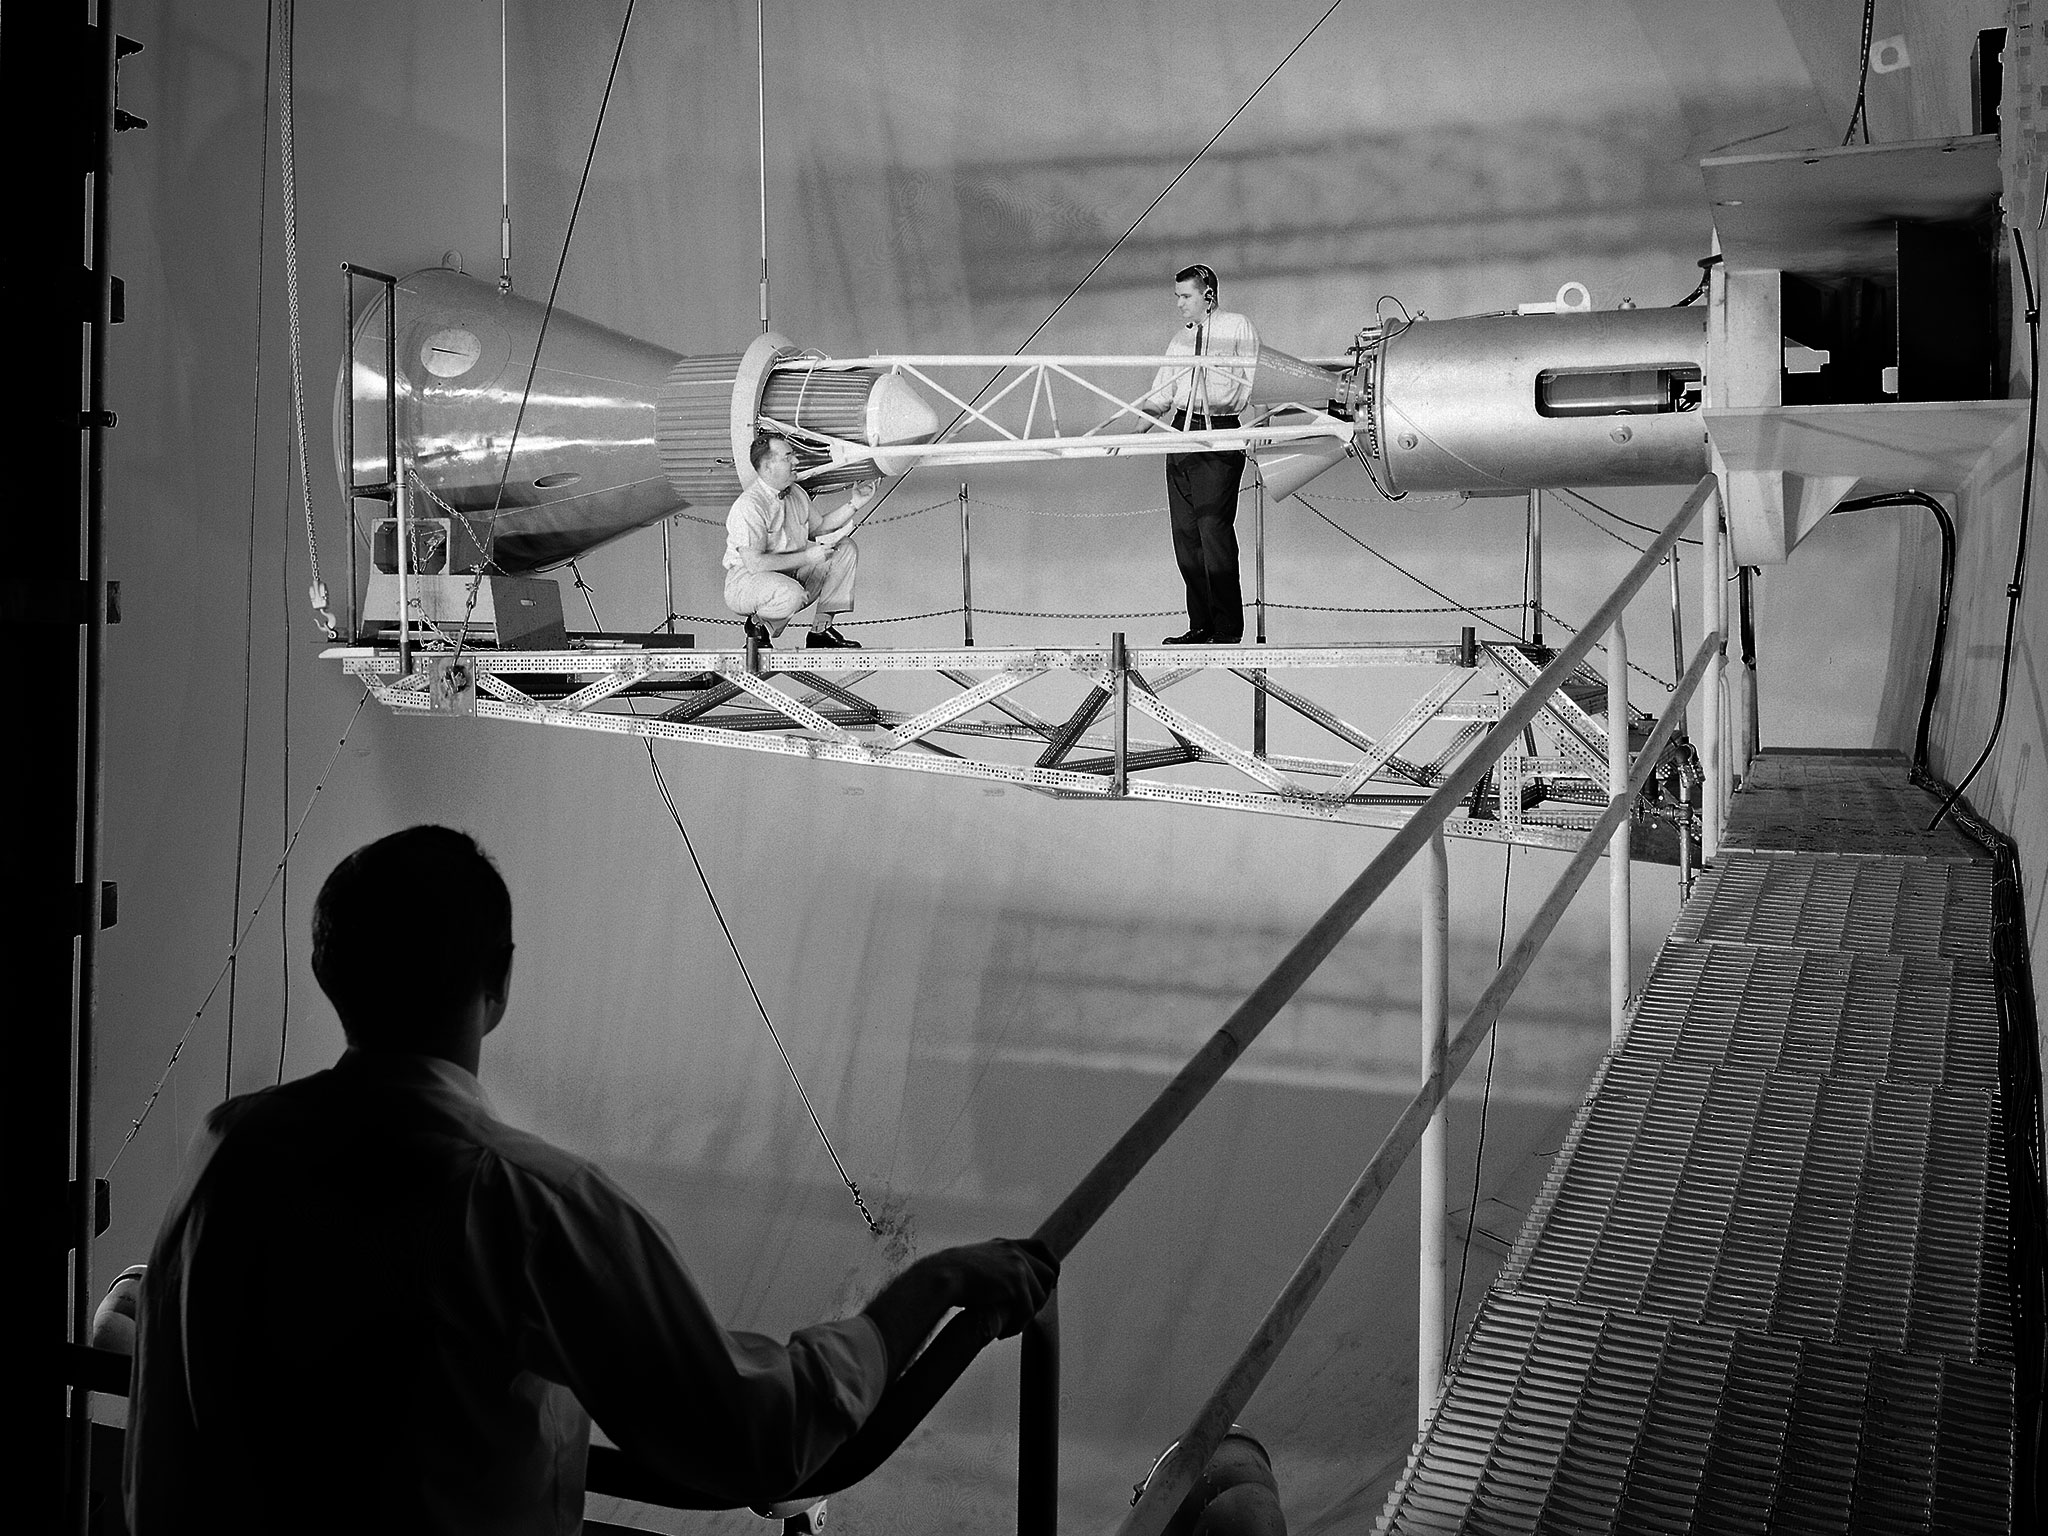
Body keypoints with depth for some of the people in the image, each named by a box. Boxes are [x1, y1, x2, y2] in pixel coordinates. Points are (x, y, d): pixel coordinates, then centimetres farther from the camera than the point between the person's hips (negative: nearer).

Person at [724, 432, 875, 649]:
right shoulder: (749, 506, -23)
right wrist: (807, 557, -23)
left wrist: (854, 504, 10)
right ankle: (759, 626, -6)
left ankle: (822, 629, 1)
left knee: (844, 549, 3)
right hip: (746, 581, -9)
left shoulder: (796, 493, 5)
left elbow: (818, 527, 23)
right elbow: (754, 563, -29)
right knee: (791, 593, -41)